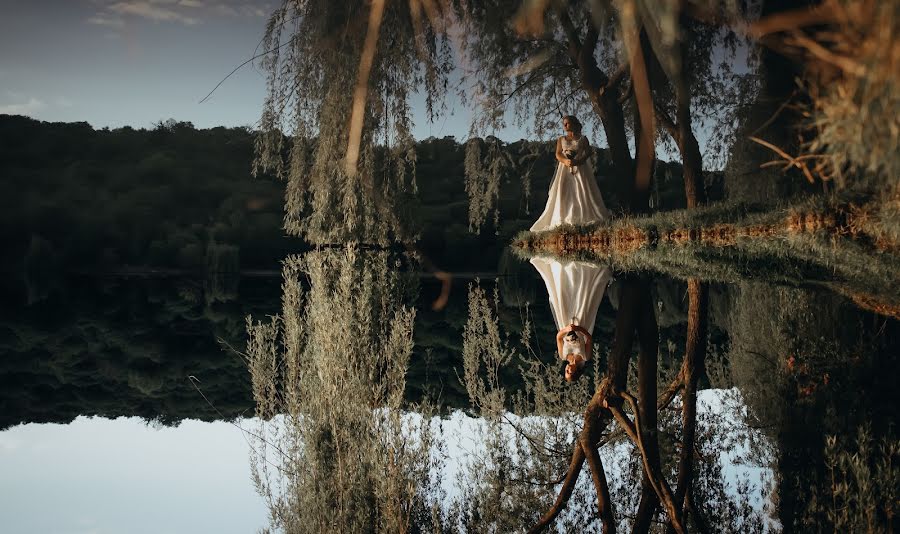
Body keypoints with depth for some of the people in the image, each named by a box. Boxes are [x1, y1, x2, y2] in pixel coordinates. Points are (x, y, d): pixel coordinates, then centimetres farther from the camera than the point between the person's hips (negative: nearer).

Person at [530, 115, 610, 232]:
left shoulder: (583, 139, 10)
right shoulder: (561, 140, 16)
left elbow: (588, 152, -2)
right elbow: (558, 154, 4)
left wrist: (577, 161, -20)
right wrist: (565, 161, -19)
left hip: (580, 168, -2)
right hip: (565, 169, 2)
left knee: (583, 192, -13)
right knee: (563, 194, -11)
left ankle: (586, 217, -16)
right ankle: (562, 220, -18)